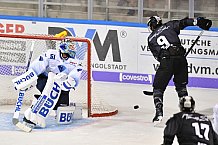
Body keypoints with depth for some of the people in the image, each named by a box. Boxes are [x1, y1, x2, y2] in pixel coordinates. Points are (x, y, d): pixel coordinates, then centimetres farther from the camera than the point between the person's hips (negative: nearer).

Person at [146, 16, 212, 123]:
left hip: (166, 62, -1)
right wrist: (198, 21, -5)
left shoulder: (151, 39, 21)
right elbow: (183, 23, 3)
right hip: (180, 58, 1)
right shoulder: (169, 26, 17)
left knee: (158, 87, 9)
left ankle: (159, 112, -8)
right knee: (181, 86, 20)